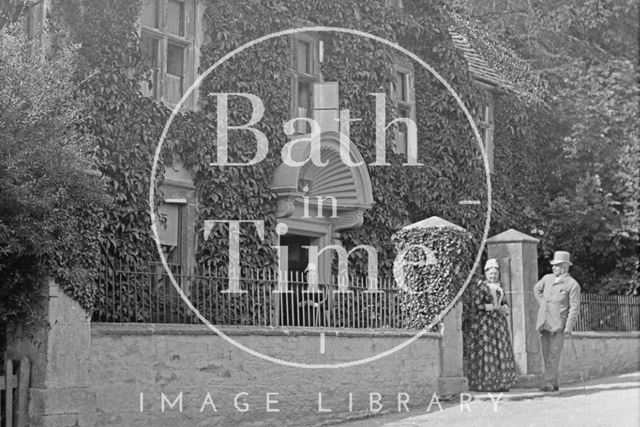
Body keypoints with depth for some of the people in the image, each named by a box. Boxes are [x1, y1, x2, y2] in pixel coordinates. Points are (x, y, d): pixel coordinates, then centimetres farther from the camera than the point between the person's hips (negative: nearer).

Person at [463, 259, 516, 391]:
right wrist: (493, 307, -14)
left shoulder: (499, 287, 15)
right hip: (483, 323, -7)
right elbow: (476, 305, -14)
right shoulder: (480, 287, -7)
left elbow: (505, 303, 21)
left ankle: (499, 383, 9)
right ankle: (481, 384, -6)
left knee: (500, 352, 3)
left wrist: (505, 308, -2)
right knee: (484, 352, -10)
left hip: (499, 323, 7)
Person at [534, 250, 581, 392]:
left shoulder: (572, 284, -6)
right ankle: (554, 383, 17)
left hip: (558, 324, -6)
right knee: (546, 355, 9)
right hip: (543, 323, 6)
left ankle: (549, 383, -8)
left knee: (553, 355, -8)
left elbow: (574, 307, -8)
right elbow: (537, 289, 31)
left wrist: (569, 327, -14)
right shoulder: (547, 278, 11)